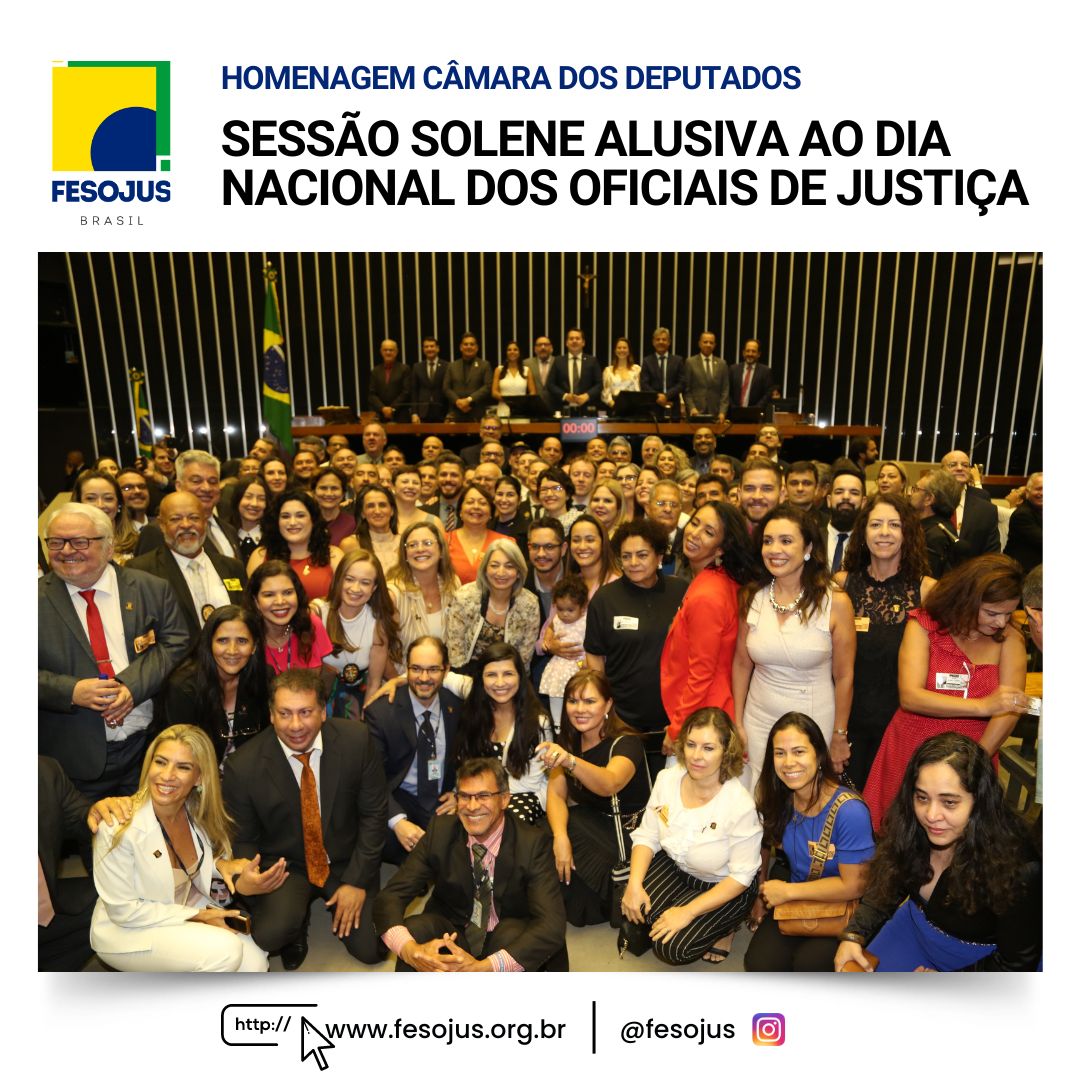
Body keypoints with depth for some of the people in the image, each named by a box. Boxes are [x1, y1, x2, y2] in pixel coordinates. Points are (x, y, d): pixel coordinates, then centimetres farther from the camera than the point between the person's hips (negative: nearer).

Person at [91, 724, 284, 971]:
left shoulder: (198, 812, -11)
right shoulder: (119, 827, -27)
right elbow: (123, 910, -18)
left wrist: (221, 864, -16)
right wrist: (197, 916, -18)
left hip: (186, 908, 5)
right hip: (128, 932, -5)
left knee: (253, 964, -13)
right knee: (225, 951, -24)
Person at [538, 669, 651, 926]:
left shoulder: (626, 742, -21)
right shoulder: (568, 740, -1)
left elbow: (609, 784, -43)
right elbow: (556, 793, -6)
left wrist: (570, 761, -62)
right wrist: (560, 836, -25)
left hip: (627, 832, -5)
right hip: (587, 824, 5)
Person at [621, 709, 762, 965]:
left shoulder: (740, 805, -29)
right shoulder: (667, 779, -15)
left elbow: (741, 876, -21)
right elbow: (647, 836, -6)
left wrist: (688, 911, -24)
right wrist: (634, 883, -22)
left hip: (723, 887, -4)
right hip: (673, 866, 5)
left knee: (670, 947, -19)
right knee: (632, 906, -21)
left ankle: (722, 927, 8)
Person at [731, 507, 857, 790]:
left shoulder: (835, 602, -13)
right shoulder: (752, 597, -5)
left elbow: (844, 676, -6)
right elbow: (741, 664, 4)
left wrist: (839, 737, -1)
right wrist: (737, 724, 5)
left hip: (815, 722, -2)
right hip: (759, 721, 3)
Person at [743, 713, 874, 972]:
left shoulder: (849, 811, -25)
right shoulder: (776, 798, -8)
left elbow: (853, 885, -18)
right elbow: (765, 843, 10)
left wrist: (787, 891, -14)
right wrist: (761, 895, 3)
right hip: (792, 900, 4)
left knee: (808, 964, -28)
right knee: (759, 964, -16)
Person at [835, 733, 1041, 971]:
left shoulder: (1015, 869, -33)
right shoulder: (910, 829, -19)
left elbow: (1016, 965, -19)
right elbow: (887, 890, -2)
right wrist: (853, 936, -15)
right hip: (916, 929, 4)